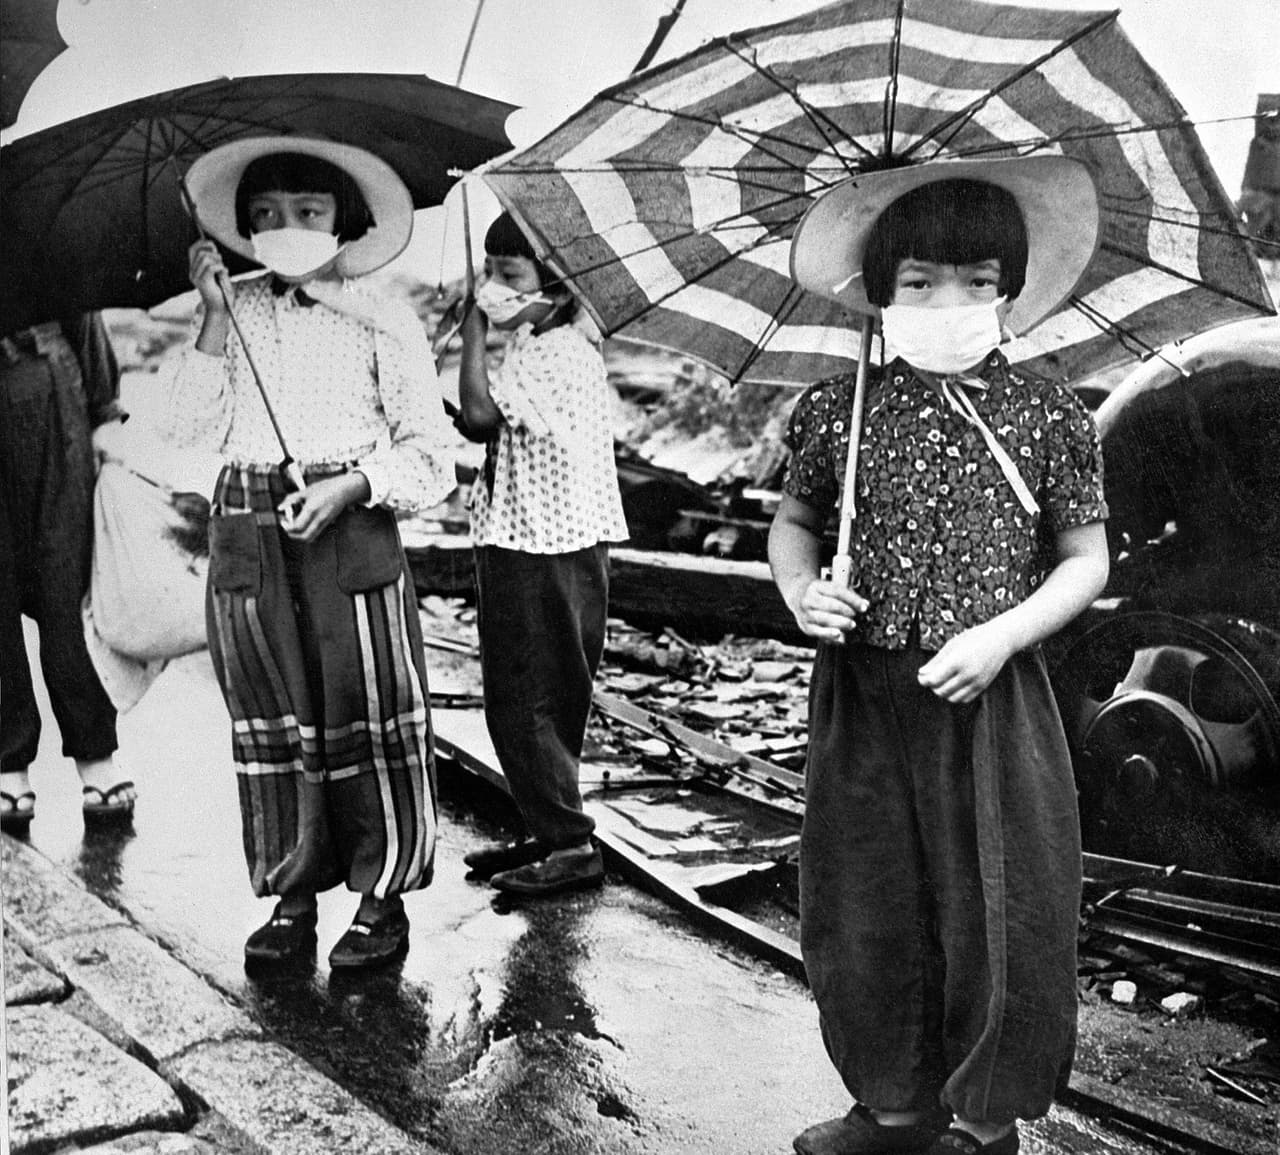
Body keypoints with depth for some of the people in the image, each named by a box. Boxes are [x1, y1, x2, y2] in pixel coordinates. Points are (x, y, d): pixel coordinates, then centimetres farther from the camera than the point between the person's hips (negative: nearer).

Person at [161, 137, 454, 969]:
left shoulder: (382, 320, 1)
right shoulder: (238, 314, 11)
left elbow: (430, 457, -1)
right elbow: (191, 428, -1)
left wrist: (352, 485, -16)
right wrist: (215, 318, -7)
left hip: (352, 532, -3)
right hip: (247, 535, 4)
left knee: (367, 719, 1)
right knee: (269, 719, 8)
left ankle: (383, 897, 15)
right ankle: (293, 898, 21)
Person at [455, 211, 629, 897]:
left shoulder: (556, 352, -16)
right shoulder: (542, 345, 17)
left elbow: (480, 416, -27)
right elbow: (495, 426, 18)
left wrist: (474, 333, -16)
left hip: (542, 551, -10)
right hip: (529, 542, 10)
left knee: (526, 702, -5)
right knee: (526, 701, 16)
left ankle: (572, 846, 3)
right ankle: (549, 835, 26)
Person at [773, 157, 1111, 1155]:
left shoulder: (1047, 418, -4)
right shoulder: (839, 411, 0)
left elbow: (1085, 559, 1)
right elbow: (794, 521, 13)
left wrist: (1001, 634, -14)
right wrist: (800, 591, -8)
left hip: (991, 702, -2)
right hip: (864, 700, 2)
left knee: (998, 915, 7)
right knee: (868, 912, 12)